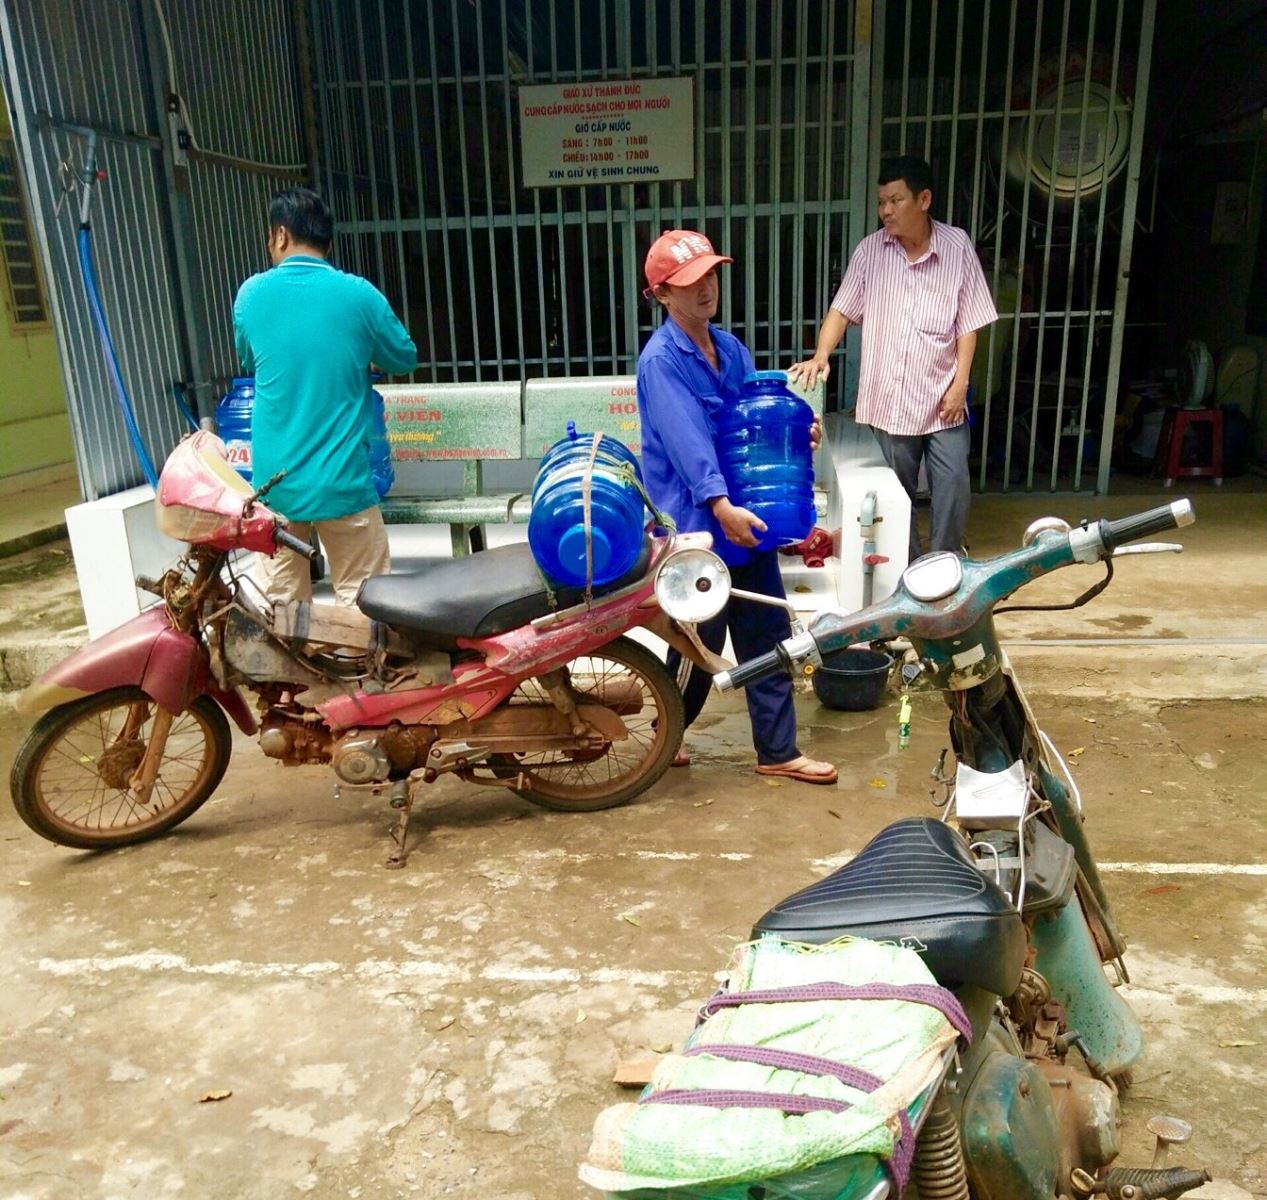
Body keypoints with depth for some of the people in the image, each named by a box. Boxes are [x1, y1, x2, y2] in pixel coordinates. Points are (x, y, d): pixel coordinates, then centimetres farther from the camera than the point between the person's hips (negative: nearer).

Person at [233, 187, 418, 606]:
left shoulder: (250, 295, 2)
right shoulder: (358, 294, -4)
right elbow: (405, 358, 11)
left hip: (274, 481, 2)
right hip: (342, 481, -2)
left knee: (283, 604, 13)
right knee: (361, 603, 6)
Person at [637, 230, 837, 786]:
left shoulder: (731, 348, 11)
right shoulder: (660, 360, -13)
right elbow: (687, 440, -24)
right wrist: (719, 505, -34)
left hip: (748, 516, 7)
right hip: (697, 525, -7)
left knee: (768, 638, 10)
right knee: (698, 644, 6)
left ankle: (777, 751, 22)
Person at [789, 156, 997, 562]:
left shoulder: (958, 246, -3)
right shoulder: (870, 250, 0)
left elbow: (968, 322, -2)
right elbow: (842, 310, 0)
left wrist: (960, 382, -8)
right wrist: (821, 355, -17)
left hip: (941, 396, -1)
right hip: (889, 397, 1)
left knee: (953, 485, 1)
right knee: (896, 491, 11)